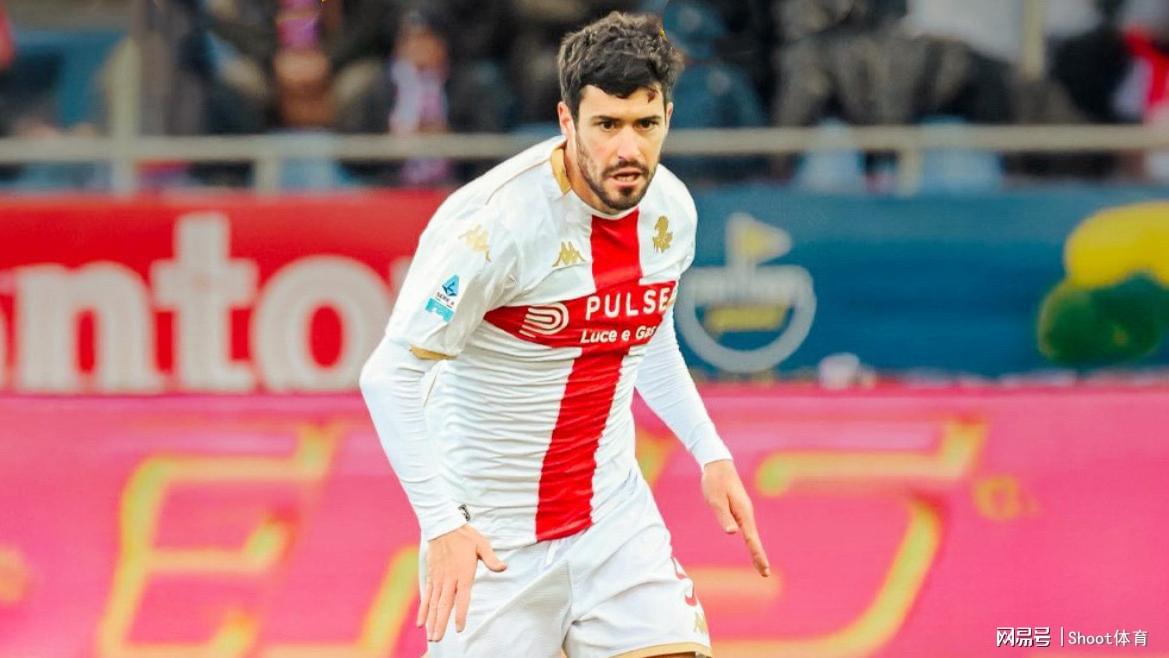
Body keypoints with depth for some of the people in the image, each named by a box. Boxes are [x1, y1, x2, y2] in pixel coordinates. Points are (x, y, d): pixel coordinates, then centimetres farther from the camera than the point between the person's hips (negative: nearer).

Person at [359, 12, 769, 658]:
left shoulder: (671, 210, -1)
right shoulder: (500, 221, -22)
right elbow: (392, 376, -19)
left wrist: (710, 452, 10)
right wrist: (443, 524, -25)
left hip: (614, 515, 5)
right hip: (493, 538, -5)